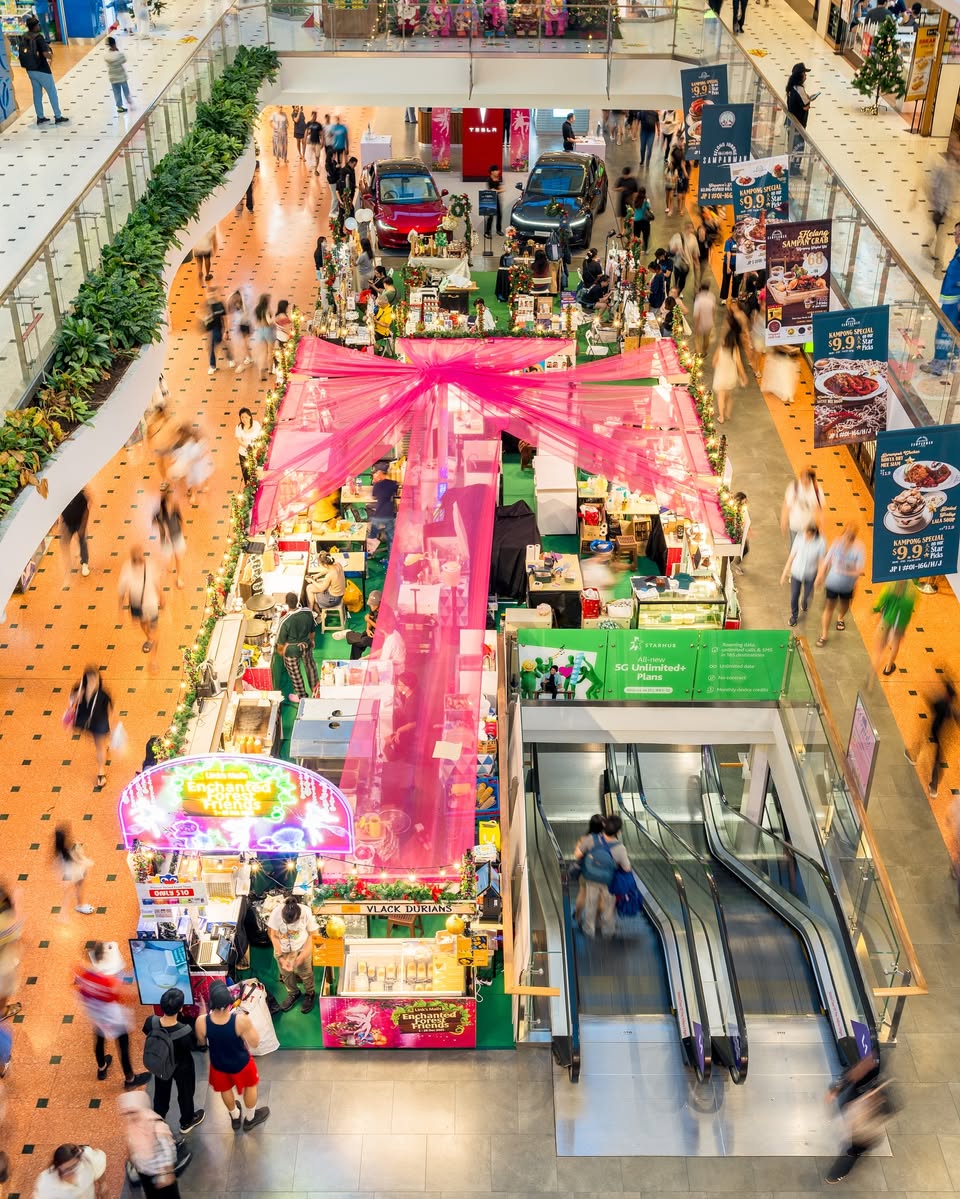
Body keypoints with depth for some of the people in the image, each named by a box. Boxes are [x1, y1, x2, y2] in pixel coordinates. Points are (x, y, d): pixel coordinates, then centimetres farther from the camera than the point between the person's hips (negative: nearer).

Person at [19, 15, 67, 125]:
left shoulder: (24, 37, 3)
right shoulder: (39, 37, -18)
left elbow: (24, 53, 13)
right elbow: (46, 54, -25)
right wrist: (51, 54, -3)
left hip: (30, 70, 7)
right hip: (42, 70, -7)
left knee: (37, 93, 15)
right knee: (52, 93, 4)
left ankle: (40, 117, 18)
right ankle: (58, 117, 6)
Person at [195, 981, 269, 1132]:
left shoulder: (202, 1021, -33)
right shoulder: (241, 1020, -39)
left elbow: (201, 1042, -10)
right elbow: (254, 1043, -22)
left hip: (218, 1064, 2)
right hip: (241, 1063, -2)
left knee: (225, 1089, 33)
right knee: (250, 1086, 31)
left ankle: (235, 1118, 59)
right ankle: (250, 1119, 53)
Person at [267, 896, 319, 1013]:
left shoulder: (306, 913, -30)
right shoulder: (276, 913, -30)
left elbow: (311, 934, -13)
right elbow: (274, 936, -15)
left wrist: (302, 956, -17)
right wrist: (281, 957, -18)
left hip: (301, 948, -1)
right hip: (282, 949, 1)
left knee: (305, 972, 13)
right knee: (286, 973, 18)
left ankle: (310, 994, 42)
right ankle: (293, 993, 46)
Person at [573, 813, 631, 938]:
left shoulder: (591, 839, -34)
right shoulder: (619, 849, -37)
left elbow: (577, 855, -22)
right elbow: (627, 869, -21)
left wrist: (580, 844, -1)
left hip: (591, 878, 2)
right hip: (609, 882, -1)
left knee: (590, 904, 27)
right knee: (608, 905, 27)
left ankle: (589, 929, 47)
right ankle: (607, 930, 49)